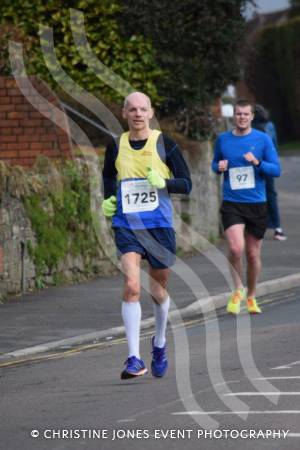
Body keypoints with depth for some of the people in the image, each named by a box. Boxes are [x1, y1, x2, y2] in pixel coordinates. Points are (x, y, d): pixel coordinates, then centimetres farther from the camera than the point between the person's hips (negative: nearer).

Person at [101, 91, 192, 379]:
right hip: (126, 226, 0)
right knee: (131, 286, -19)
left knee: (158, 291, 12)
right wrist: (107, 201, 4)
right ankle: (134, 359, -20)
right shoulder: (115, 147, 4)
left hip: (160, 226, 0)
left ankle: (159, 343, 41)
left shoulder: (164, 144, -1)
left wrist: (163, 182, -18)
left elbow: (186, 184, 0)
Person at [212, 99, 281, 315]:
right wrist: (219, 167, -3)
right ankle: (238, 290, 2)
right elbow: (215, 163, 20)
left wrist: (257, 163, -19)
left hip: (257, 204, 0)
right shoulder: (223, 139, 5)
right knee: (236, 248, -19)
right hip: (231, 204, 0)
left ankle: (251, 297, 25)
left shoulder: (263, 139, 0)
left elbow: (276, 170, -1)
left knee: (253, 254, 7)